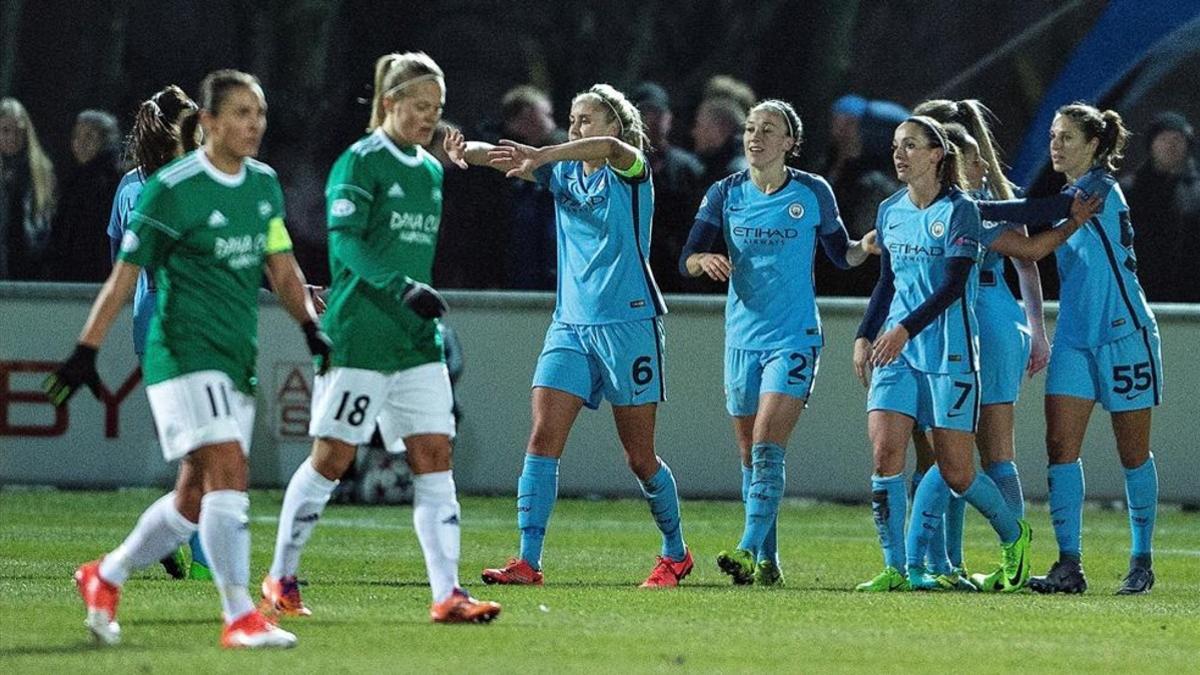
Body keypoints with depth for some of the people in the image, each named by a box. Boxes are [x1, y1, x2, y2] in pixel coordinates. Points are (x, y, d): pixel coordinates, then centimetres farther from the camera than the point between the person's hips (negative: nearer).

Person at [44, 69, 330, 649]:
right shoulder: (172, 189, -11)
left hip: (237, 361, 8)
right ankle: (239, 618, -20)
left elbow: (281, 266, 18)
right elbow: (125, 274, -7)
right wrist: (86, 352, -8)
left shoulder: (264, 184, 9)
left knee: (195, 500, 11)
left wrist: (311, 327, 5)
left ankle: (104, 578, 30)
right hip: (184, 355, -7)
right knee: (229, 471, -20)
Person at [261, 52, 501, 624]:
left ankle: (448, 594, -8)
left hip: (417, 340, 7)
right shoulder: (360, 162, -7)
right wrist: (402, 287, -29)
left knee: (434, 458, -3)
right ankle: (281, 579, 14)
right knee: (332, 458, -1)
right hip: (358, 335, -7)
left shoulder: (431, 171, 16)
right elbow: (345, 240, -17)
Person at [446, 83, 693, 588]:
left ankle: (676, 554, 22)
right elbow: (509, 160, -4)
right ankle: (528, 561, -13)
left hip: (628, 323, -5)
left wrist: (542, 155, -43)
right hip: (570, 324, 5)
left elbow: (612, 148, -29)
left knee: (640, 456, 2)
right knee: (543, 439, -10)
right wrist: (469, 152, -28)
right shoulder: (563, 172, 10)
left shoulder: (631, 172, -5)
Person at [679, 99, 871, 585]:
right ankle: (767, 562, 16)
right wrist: (704, 260, -24)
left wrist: (869, 246, -10)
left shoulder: (813, 193, -2)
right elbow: (687, 260, -1)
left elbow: (841, 254, 11)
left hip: (793, 339, -4)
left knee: (767, 449, -16)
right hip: (742, 338, 4)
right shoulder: (726, 194, 3)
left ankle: (750, 552, -23)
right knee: (750, 455, 8)